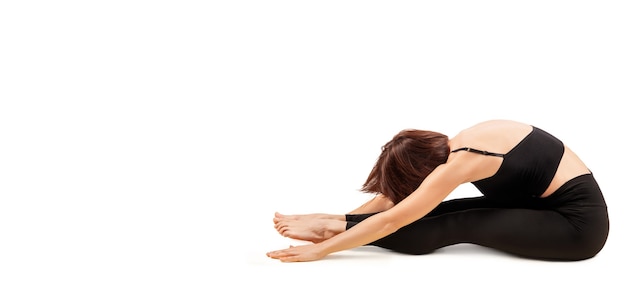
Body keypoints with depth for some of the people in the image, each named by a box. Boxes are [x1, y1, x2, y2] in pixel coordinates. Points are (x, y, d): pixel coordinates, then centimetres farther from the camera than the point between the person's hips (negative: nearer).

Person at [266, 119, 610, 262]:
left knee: (455, 226, -13)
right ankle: (338, 224, 0)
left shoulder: (461, 162, -23)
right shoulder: (455, 146, 2)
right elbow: (394, 197, 9)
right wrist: (342, 219, 8)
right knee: (444, 211, -2)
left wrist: (321, 248, -18)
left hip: (579, 221, -8)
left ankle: (335, 228, -7)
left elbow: (391, 220, -22)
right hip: (556, 204, 8)